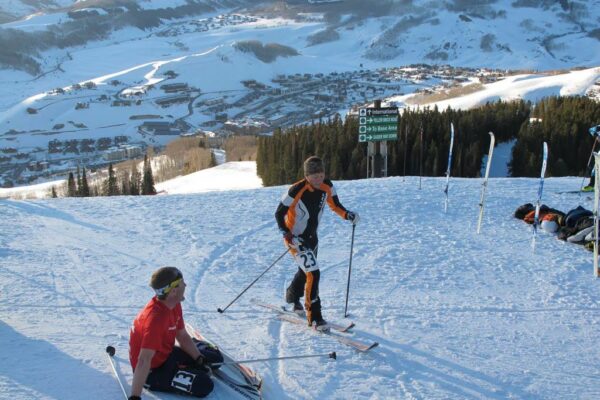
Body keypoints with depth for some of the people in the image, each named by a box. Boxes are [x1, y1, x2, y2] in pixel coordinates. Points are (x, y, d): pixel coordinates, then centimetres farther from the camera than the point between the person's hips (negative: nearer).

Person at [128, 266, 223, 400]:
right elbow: (144, 361, -41)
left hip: (167, 353, 9)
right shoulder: (155, 317, -37)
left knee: (215, 356, 11)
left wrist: (200, 360, -5)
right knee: (204, 385, -21)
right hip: (153, 370, -8)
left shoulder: (174, 304, -8)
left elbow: (182, 336, 4)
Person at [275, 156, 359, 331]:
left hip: (312, 237, 7)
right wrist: (289, 236, -30)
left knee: (305, 270, 26)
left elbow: (334, 205, 4)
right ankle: (314, 317, -6)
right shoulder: (296, 191, -28)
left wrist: (347, 214, -15)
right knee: (313, 274, -18)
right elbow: (279, 214, -20)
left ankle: (293, 297, 55)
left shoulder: (327, 186, -12)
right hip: (296, 239, -7)